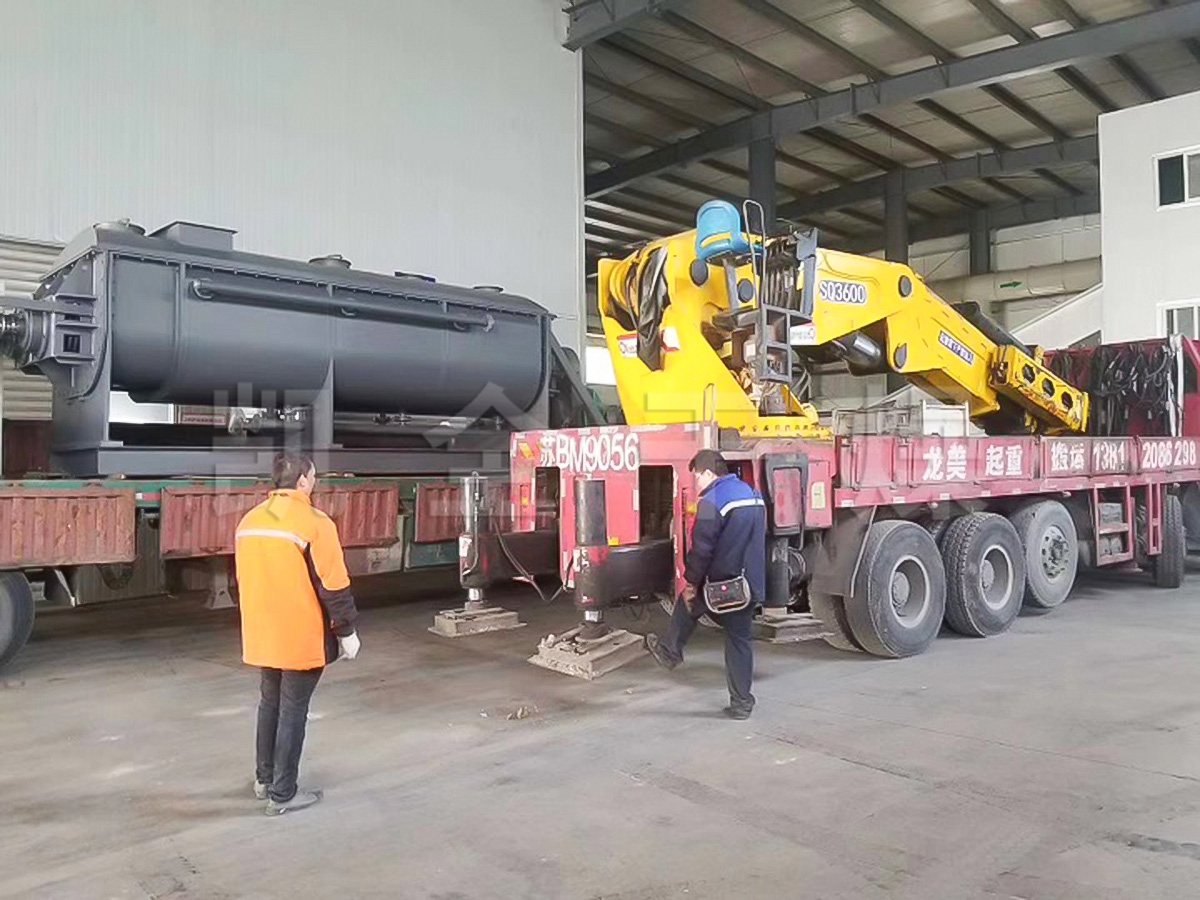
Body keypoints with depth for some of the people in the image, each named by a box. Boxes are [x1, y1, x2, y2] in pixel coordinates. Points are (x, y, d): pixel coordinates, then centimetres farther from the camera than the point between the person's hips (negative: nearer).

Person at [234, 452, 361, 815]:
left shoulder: (249, 521, 5)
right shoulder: (314, 523, -17)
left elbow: (244, 579, 15)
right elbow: (334, 585, -16)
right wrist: (347, 631, -6)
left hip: (263, 635, 7)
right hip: (302, 637, -7)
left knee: (270, 702, 21)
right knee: (293, 710, 4)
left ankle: (264, 780, 33)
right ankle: (283, 794, 13)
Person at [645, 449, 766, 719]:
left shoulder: (712, 502, -16)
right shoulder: (753, 494, 11)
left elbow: (701, 549, -18)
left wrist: (691, 583, -7)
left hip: (722, 584, -7)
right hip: (752, 584, 7)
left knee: (688, 602, 22)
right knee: (740, 640, 14)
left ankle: (670, 651, 36)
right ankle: (742, 703, 19)